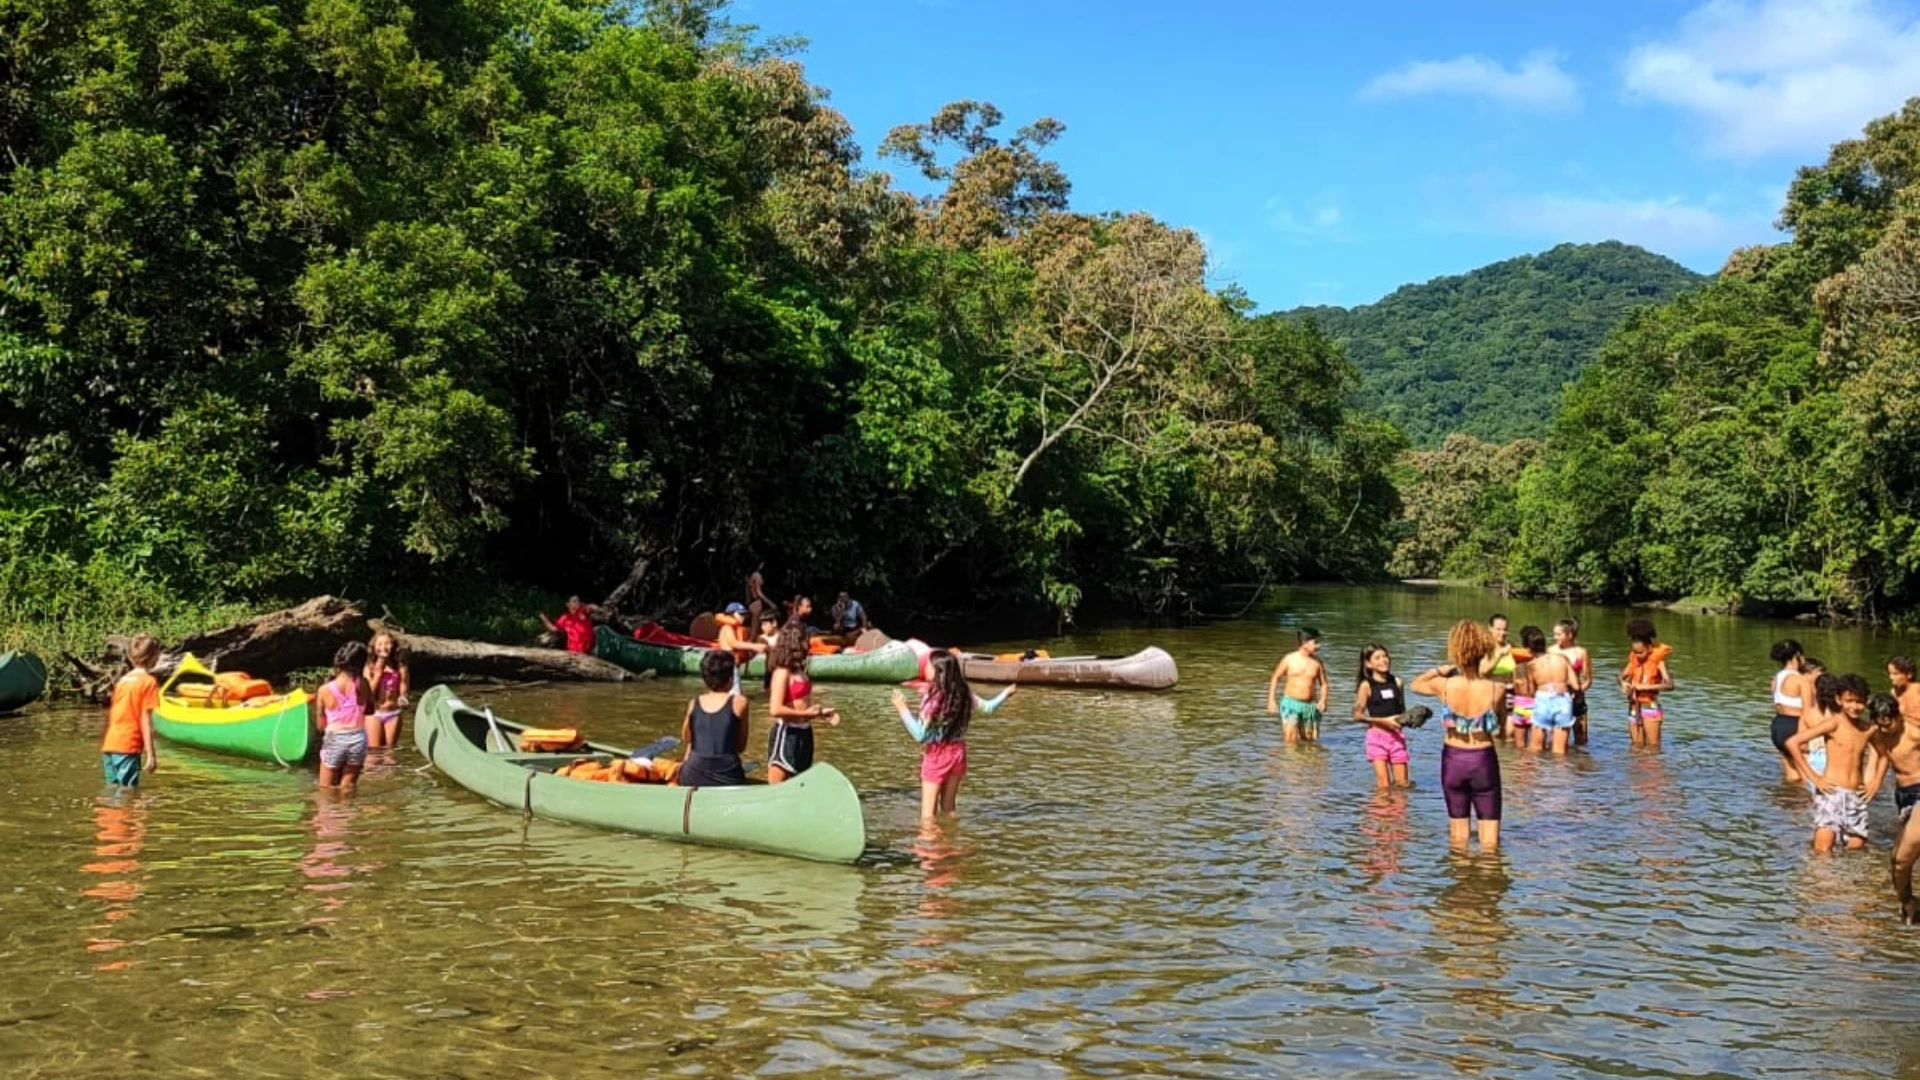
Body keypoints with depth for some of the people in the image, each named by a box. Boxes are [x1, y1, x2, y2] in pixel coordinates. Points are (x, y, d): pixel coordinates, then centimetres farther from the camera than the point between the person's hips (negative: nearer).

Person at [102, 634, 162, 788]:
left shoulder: (122, 680, 15)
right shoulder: (148, 681, -5)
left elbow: (110, 715, 16)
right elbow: (145, 720, -10)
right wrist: (151, 754, -10)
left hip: (108, 745, 7)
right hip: (128, 747, -7)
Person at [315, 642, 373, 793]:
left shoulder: (325, 690, -9)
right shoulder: (362, 684, -7)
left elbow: (320, 725, -1)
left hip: (334, 741, -1)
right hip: (358, 739, 1)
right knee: (347, 790, 14)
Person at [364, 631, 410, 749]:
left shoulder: (400, 668, -2)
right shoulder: (370, 667, -1)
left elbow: (403, 691, -1)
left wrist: (402, 701, -23)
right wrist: (378, 673, -13)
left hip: (393, 713, 0)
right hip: (374, 713, 0)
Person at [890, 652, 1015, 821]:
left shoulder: (932, 698, -22)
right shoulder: (963, 693, -5)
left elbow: (920, 735, -21)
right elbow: (987, 708, 11)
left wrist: (903, 710, -18)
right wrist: (1005, 694, 28)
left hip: (936, 755, -6)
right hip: (957, 752, 6)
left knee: (928, 814, 2)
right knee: (949, 809, 20)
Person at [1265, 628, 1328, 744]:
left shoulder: (1317, 662, 0)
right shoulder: (1289, 659, -5)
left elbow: (1323, 683, 7)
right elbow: (1275, 678, 4)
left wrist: (1323, 700, -11)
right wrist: (1271, 700, -2)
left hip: (1310, 706, 3)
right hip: (1291, 704, -3)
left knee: (1308, 740, 12)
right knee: (1291, 741, -13)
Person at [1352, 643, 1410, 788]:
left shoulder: (1397, 682, 7)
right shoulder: (1366, 685, -4)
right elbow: (1357, 715, -6)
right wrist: (1384, 721, -14)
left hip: (1397, 735, 4)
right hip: (1377, 734, -4)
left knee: (1402, 783, 5)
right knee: (1384, 785, -8)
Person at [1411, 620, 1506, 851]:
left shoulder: (1444, 686, -15)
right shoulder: (1496, 690, -18)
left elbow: (1416, 684, 7)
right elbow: (1500, 732, -3)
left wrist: (1440, 670, 8)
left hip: (1453, 758, 2)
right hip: (1484, 759, -2)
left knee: (1458, 828, 16)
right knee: (1489, 825, 9)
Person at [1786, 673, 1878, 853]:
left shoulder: (1868, 730, 8)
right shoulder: (1834, 723, -6)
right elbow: (1792, 743, -13)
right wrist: (1814, 777, -11)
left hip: (1857, 797, 5)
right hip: (1831, 793, -5)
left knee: (1856, 848, 5)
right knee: (1823, 850, -17)